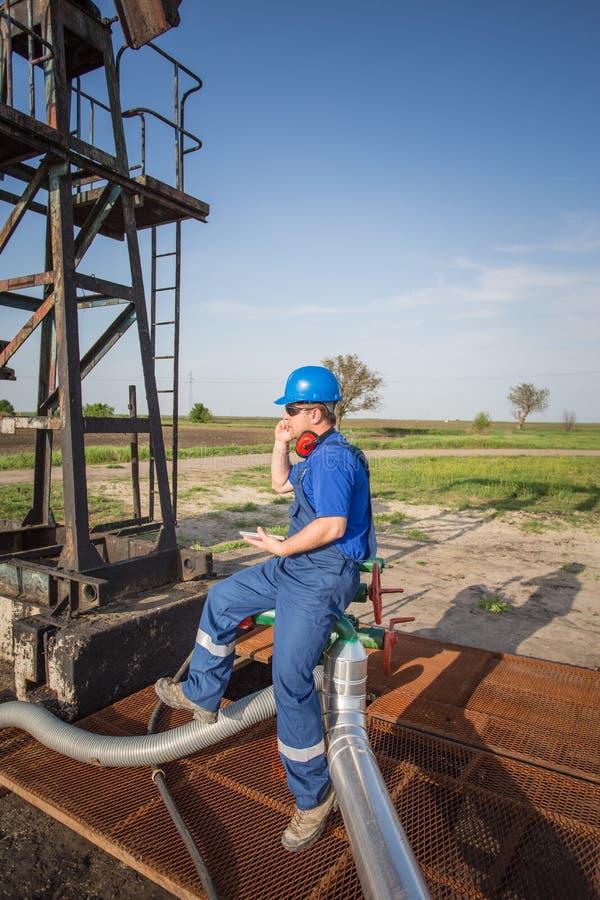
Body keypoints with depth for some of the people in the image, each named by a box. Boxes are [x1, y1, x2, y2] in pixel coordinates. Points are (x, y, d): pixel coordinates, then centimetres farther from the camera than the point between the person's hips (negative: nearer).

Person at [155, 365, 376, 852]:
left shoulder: (333, 458, -21)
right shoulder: (318, 454, 13)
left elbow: (332, 526, -29)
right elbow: (281, 484, 27)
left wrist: (280, 547, -16)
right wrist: (281, 444, 12)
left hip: (321, 579, -11)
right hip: (295, 568, 11)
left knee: (291, 679, -11)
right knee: (222, 598, 18)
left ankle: (314, 795, 10)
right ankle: (201, 695, 32)